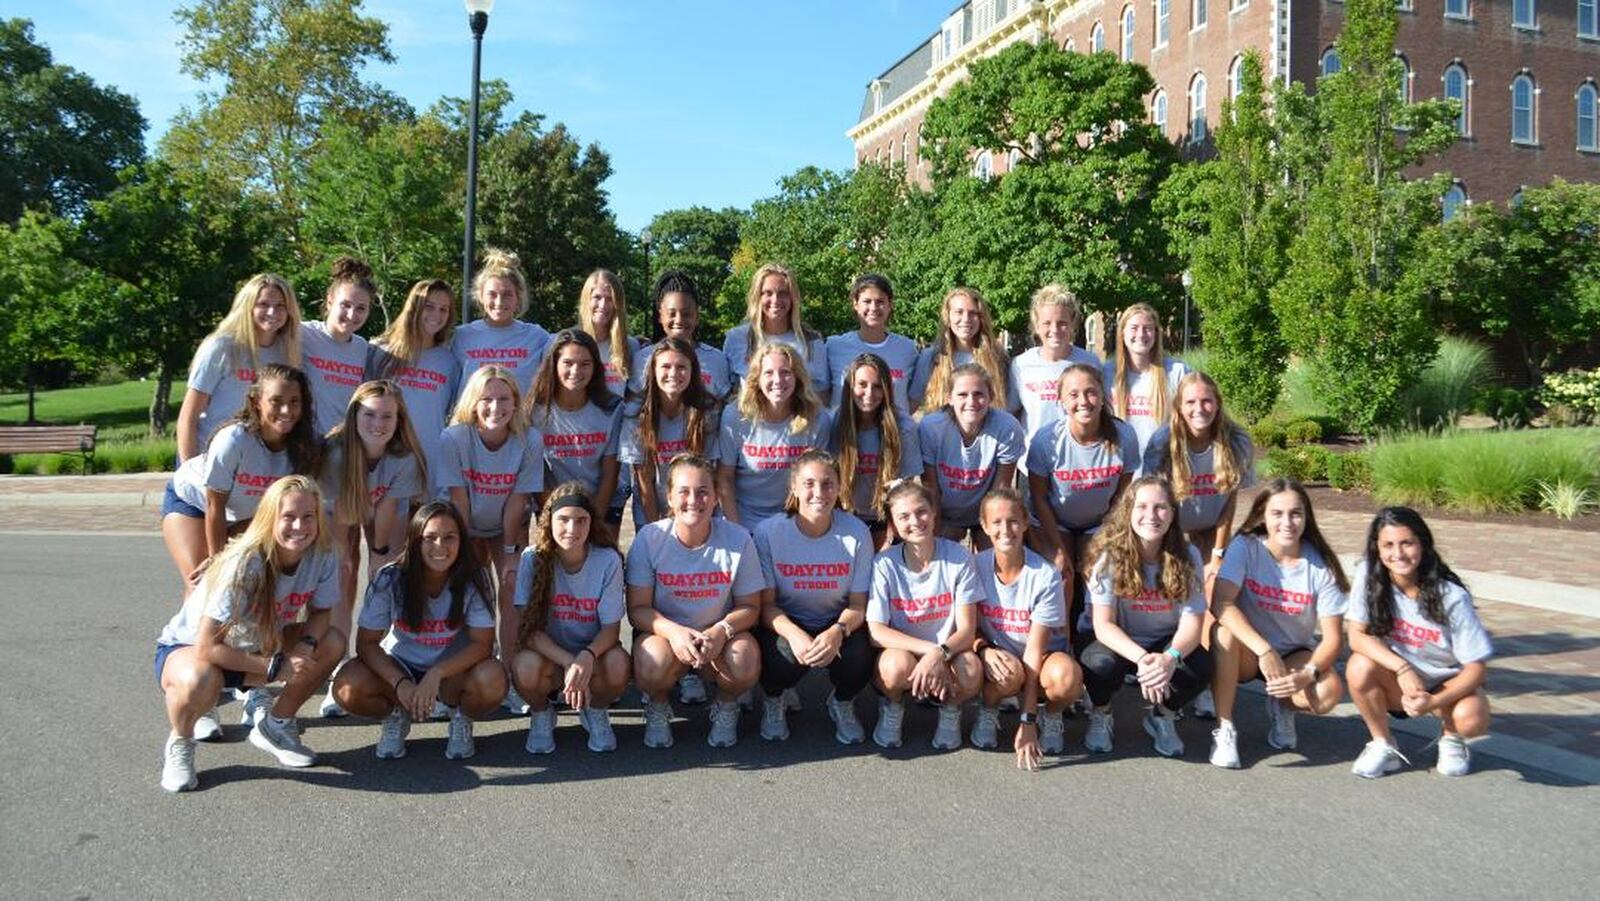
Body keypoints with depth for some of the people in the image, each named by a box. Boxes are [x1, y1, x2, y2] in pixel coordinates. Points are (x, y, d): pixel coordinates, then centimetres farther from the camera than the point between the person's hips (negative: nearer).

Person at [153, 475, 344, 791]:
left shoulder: (322, 558, -18)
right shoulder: (244, 565, -33)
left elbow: (320, 612, -3)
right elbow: (206, 648, -32)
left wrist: (307, 644, -26)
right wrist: (276, 667, -30)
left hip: (254, 648, 6)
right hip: (186, 648, -5)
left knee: (332, 644, -17)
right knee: (198, 681, -40)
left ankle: (275, 726, 5)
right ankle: (179, 745, -5)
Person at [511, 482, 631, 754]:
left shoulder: (608, 560, -13)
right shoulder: (533, 558, -13)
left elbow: (611, 627, -11)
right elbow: (528, 628, -15)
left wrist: (587, 657, -33)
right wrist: (569, 663, -30)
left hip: (593, 653, 0)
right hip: (548, 653, 0)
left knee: (618, 664, -33)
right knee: (526, 667, -34)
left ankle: (595, 712, 4)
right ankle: (541, 714, 3)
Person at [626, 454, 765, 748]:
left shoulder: (738, 539, -12)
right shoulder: (650, 538, -13)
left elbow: (750, 606, -4)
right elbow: (637, 608, -11)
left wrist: (721, 631, -26)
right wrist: (674, 632, -31)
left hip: (719, 634, 1)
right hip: (664, 631, -1)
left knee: (746, 662, -32)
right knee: (652, 661, -35)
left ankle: (725, 706, 7)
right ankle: (657, 707, 5)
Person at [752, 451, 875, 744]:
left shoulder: (857, 533, -13)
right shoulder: (769, 532, -15)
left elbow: (858, 605, -7)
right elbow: (766, 604, -11)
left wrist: (837, 632, -29)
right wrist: (793, 634, -32)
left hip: (837, 623, 1)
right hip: (785, 623, -1)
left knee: (858, 660, -29)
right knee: (784, 659, -33)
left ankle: (842, 703, 11)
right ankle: (773, 702, 8)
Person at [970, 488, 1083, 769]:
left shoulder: (1045, 576, -20)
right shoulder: (976, 566, -12)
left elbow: (1035, 649, -21)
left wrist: (1028, 721, -24)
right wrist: (984, 649, -29)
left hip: (1044, 655, -1)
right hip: (999, 655, 1)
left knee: (1065, 676, -35)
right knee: (1010, 671, -36)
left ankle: (1051, 716, 1)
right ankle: (988, 711, 0)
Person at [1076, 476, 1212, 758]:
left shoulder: (1187, 557, -12)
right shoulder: (1111, 555, -20)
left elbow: (1192, 622, -16)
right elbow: (1103, 625, -23)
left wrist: (1171, 657, -39)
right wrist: (1141, 658, -41)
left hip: (1165, 643, 2)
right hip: (1116, 642, -2)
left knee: (1201, 668, -28)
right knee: (1101, 664, -36)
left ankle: (1162, 716, 6)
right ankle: (1100, 716, 1)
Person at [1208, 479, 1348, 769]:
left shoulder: (1321, 565, -11)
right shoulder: (1245, 547, -15)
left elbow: (1333, 637, -11)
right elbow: (1221, 603, -30)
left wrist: (1307, 674, -30)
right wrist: (1264, 651, -40)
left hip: (1295, 654, 2)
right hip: (1248, 652, -1)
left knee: (1330, 692, -30)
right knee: (1224, 633, -36)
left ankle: (1282, 706, 8)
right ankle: (1224, 729, -19)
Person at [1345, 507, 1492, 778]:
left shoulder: (1452, 597, -21)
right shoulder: (1368, 574, -17)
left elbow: (1476, 666, -16)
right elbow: (1357, 636, -17)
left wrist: (1434, 702, -31)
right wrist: (1403, 669, -31)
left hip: (1445, 682, -1)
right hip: (1396, 682, 2)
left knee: (1472, 717, -33)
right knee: (1360, 667, -31)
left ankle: (1450, 737, 7)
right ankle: (1383, 745, -5)